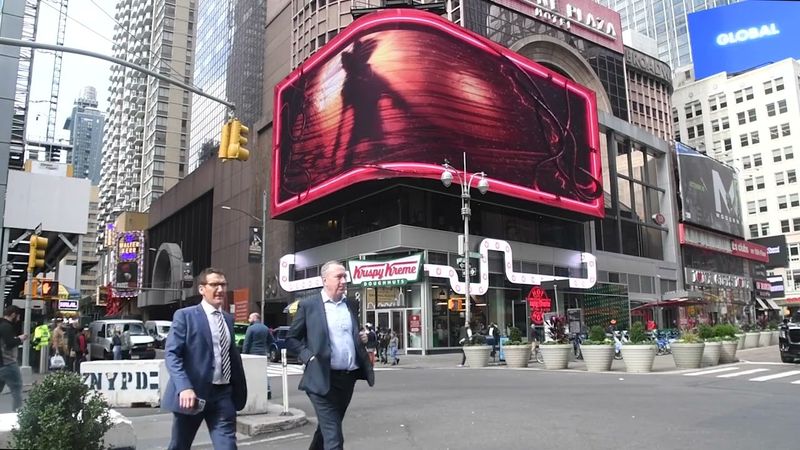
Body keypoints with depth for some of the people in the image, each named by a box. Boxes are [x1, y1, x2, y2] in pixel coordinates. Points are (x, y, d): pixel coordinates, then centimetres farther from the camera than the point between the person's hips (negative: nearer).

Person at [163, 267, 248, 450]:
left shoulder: (228, 319, 14)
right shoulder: (185, 315, -3)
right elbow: (171, 354, -12)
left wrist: (239, 390, 15)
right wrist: (184, 387, -26)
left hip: (222, 394, 4)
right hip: (192, 394, -4)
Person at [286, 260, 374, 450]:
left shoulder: (352, 305, 10)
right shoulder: (308, 305, -4)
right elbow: (291, 338, 1)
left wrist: (363, 338, 1)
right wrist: (309, 357, -13)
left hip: (349, 377, 6)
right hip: (323, 378, -5)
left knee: (328, 427, 21)